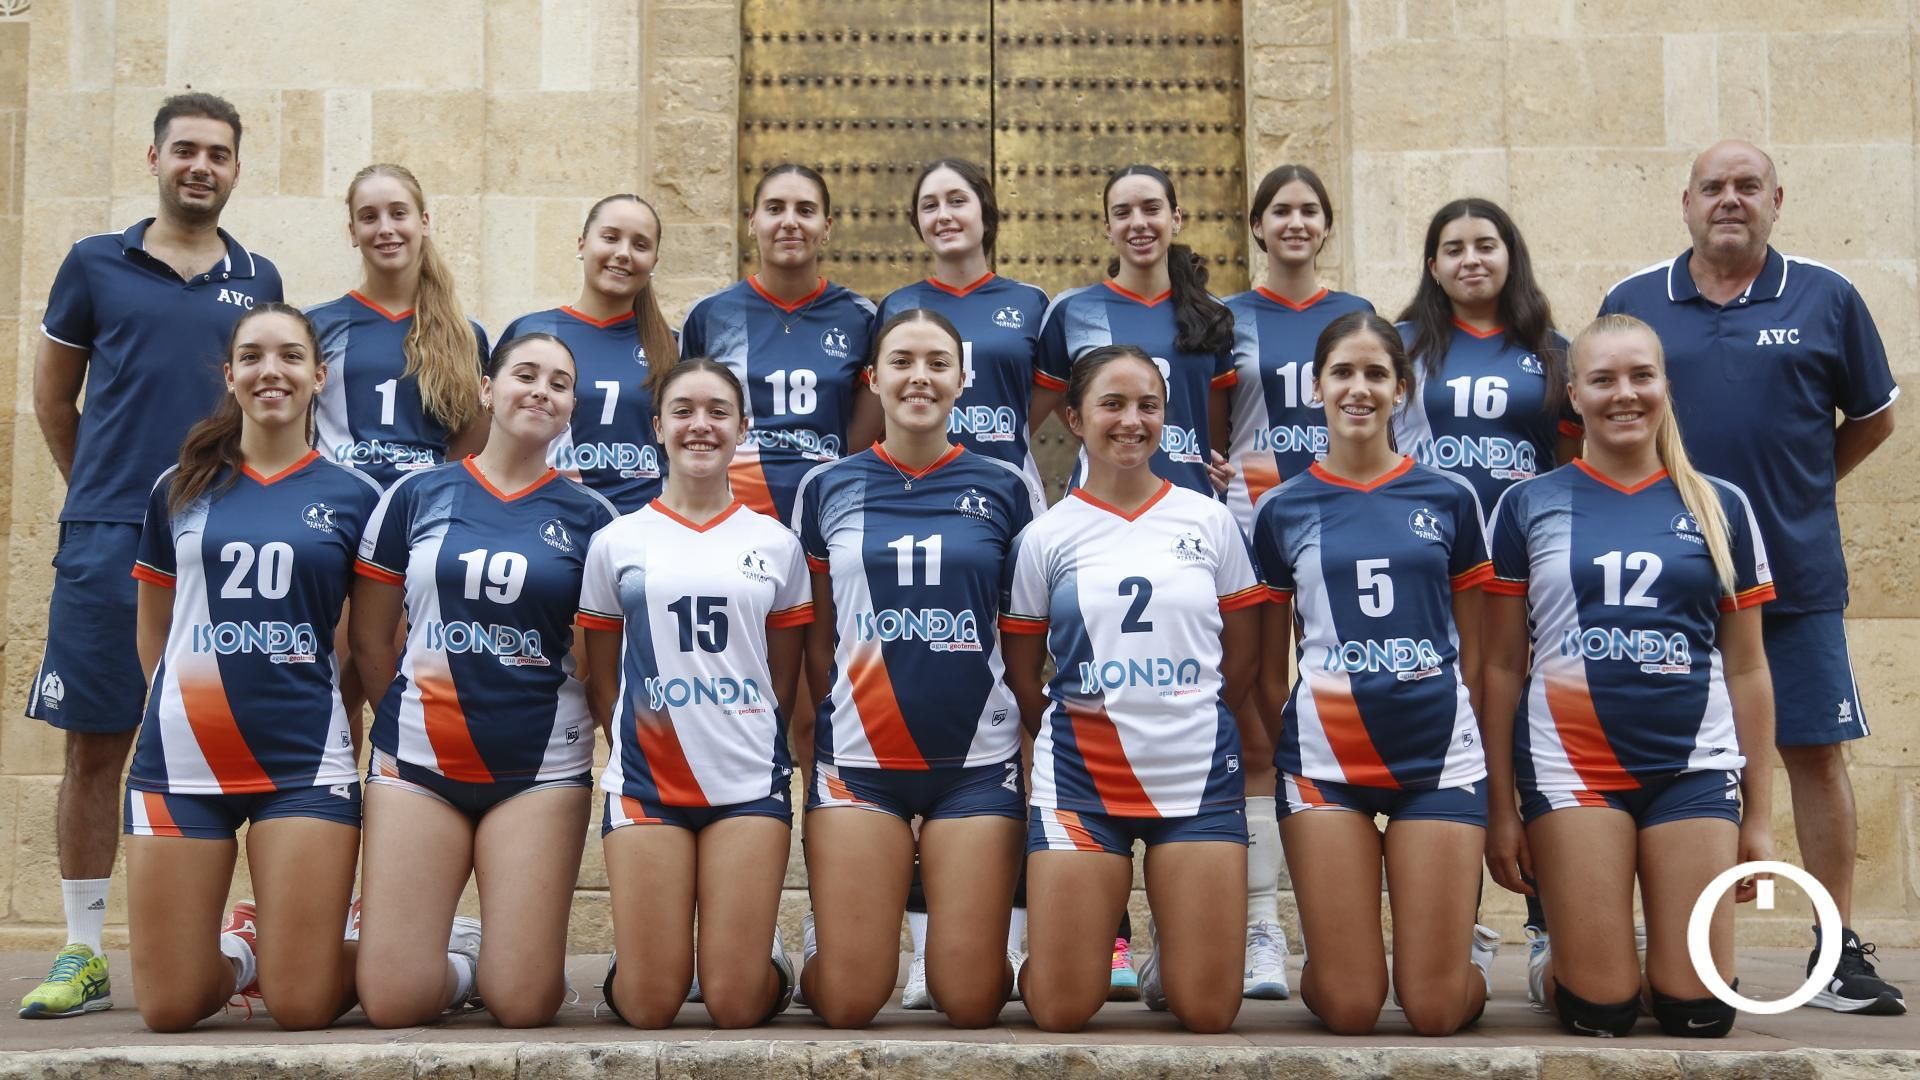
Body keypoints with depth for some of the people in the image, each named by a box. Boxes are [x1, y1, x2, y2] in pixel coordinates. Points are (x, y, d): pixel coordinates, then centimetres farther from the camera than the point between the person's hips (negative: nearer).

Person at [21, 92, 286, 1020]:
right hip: (106, 543, -1)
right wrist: (99, 490, 14)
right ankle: (83, 953, 11)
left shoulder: (258, 280, 11)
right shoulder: (96, 265, 6)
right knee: (94, 747, 2)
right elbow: (53, 394, 14)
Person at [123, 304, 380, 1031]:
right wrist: (183, 705, 9)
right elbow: (153, 633, 16)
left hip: (305, 761, -1)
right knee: (168, 1009, 3)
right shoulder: (179, 489, 8)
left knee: (301, 1007, -3)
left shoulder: (353, 498, 3)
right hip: (181, 758, 2)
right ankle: (238, 949, 33)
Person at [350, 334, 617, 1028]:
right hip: (417, 763, 1)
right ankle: (460, 959, 25)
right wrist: (409, 718, 11)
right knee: (392, 1001, -7)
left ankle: (490, 963, 27)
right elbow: (369, 638, 10)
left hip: (540, 767, 0)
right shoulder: (417, 495, 5)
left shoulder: (590, 516, 4)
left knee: (524, 1004, -7)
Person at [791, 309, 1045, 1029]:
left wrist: (1040, 757, 3)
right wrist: (831, 716, 6)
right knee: (848, 1004, -2)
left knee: (969, 1002, -2)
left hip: (977, 760, 0)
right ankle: (823, 927, 30)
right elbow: (816, 639, 13)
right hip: (858, 758, 0)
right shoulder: (826, 488, 5)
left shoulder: (1006, 489, 4)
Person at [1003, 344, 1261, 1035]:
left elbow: (1241, 658, 11)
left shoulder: (1209, 520, 5)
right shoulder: (1045, 537, 2)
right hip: (1080, 779, -1)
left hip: (1199, 775, 1)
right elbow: (1021, 677, 7)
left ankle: (1165, 956, 30)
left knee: (1207, 1012, -2)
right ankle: (1080, 932, 29)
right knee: (1060, 1011, -2)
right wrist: (1072, 740, 4)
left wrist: (1188, 730, 11)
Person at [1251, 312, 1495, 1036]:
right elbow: (1268, 669, 11)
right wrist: (1290, 747, 3)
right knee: (1349, 1010, -3)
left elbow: (1475, 652, 12)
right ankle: (1325, 941, 29)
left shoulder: (1450, 498, 6)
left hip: (1439, 758, 0)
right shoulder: (1282, 509, 6)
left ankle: (1475, 948, 30)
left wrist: (1484, 754, 8)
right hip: (1325, 759, 0)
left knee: (1435, 1010, -2)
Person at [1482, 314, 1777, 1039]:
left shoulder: (1721, 508, 9)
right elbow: (1503, 666, 5)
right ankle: (1555, 970, 29)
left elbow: (1747, 668, 11)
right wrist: (1500, 809, 1)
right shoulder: (1528, 506, 4)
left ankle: (1656, 975, 30)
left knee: (1699, 1013, -2)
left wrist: (1760, 813, 8)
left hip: (1694, 767, 2)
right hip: (1570, 765, -1)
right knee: (1599, 1014, -3)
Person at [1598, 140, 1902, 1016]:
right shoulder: (1631, 304, 5)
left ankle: (1838, 950, 14)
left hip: (1798, 575, 0)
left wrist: (1800, 485, 8)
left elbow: (1872, 418, 14)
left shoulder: (1826, 299, 4)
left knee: (1816, 750, 3)